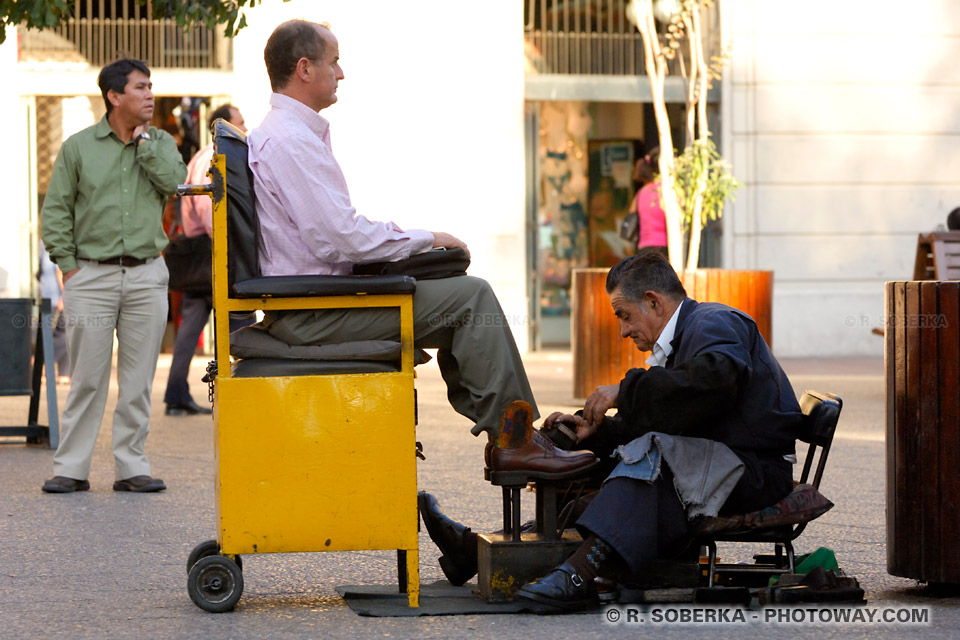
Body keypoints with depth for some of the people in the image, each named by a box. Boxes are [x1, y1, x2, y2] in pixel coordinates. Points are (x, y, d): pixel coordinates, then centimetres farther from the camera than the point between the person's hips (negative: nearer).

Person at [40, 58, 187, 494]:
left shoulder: (159, 143, 10)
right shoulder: (78, 147, 3)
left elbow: (173, 181, -10)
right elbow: (56, 210, 4)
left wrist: (142, 138, -5)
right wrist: (67, 263, -3)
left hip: (147, 276, 2)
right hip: (91, 275, -2)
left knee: (138, 379, 4)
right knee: (87, 379, -3)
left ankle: (132, 466, 10)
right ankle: (71, 468, 3)